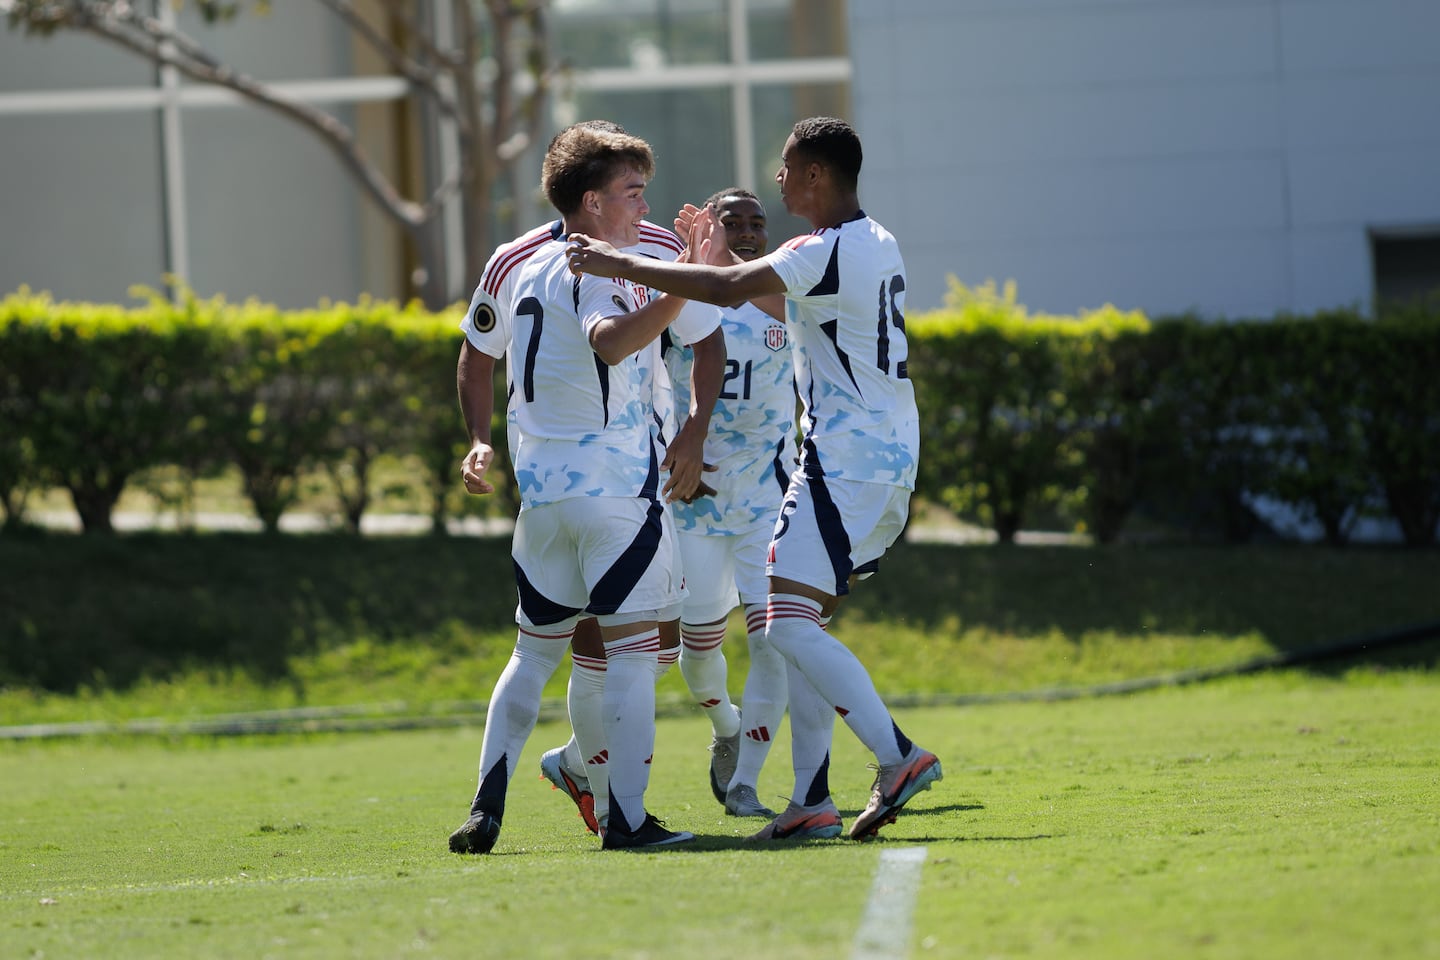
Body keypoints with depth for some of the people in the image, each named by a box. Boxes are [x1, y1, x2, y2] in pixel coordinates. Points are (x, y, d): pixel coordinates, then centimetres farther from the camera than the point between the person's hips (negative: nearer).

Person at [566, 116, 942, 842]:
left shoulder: (829, 252, -15)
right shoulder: (875, 244, 16)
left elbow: (727, 292, -25)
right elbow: (779, 295, 31)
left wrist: (620, 265, -22)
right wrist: (720, 255, 20)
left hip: (847, 461, -10)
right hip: (891, 461, 10)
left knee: (789, 623, -14)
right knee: (800, 621, 11)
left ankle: (897, 756, -20)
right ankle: (811, 801, 8)